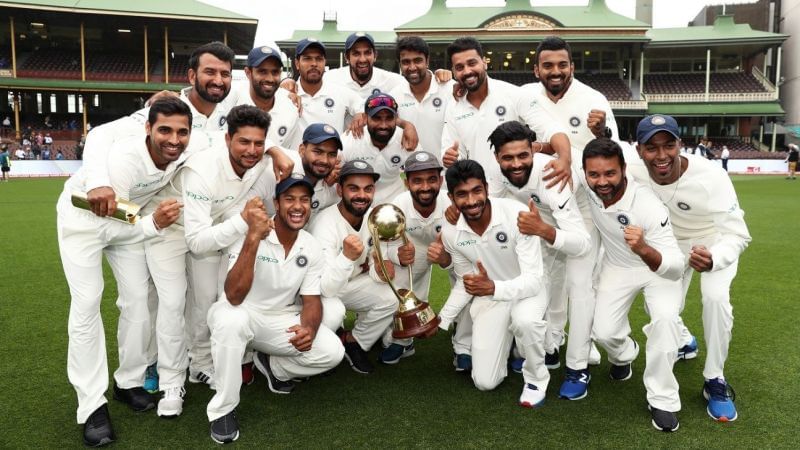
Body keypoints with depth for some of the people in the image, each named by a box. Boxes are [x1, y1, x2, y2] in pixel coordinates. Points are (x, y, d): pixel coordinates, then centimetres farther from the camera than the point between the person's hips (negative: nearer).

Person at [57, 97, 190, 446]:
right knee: (87, 304, -10)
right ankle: (92, 405, -4)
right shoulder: (123, 160, -39)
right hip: (83, 216, -5)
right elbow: (111, 228, -30)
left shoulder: (186, 155, -25)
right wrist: (155, 224, -47)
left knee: (138, 299, 4)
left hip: (127, 217, 5)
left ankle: (129, 382, 22)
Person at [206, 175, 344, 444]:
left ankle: (272, 366, 15)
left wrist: (309, 328, -27)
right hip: (240, 316, -4)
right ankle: (222, 409, -17)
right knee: (231, 319, -40)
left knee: (332, 352, -16)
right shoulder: (248, 233, -23)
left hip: (280, 322, 4)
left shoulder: (312, 248, -6)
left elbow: (311, 300, -2)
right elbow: (234, 297, -34)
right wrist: (253, 238, -44)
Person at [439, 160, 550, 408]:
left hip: (526, 289, -3)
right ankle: (505, 337, 31)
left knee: (525, 321, -40)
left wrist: (493, 287, -46)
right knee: (485, 382, -1)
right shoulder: (450, 231, -16)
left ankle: (536, 378, -7)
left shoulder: (517, 214, -30)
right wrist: (441, 320, -3)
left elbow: (533, 279, -29)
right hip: (488, 296, 3)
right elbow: (464, 282, 1)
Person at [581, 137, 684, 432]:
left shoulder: (648, 206, -38)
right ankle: (624, 354, 32)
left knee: (665, 318, -29)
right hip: (617, 266, 3)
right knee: (604, 333, -8)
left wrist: (644, 250, -59)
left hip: (658, 266, -3)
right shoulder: (585, 186, -26)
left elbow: (676, 268, -41)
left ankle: (662, 400, -10)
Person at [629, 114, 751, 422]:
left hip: (714, 242, -3)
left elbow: (737, 235, -35)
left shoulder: (710, 177, -38)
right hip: (671, 244, 4)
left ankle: (715, 381, -6)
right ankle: (682, 338, 41)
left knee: (715, 297, -26)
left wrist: (713, 260, -56)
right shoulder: (635, 173, -29)